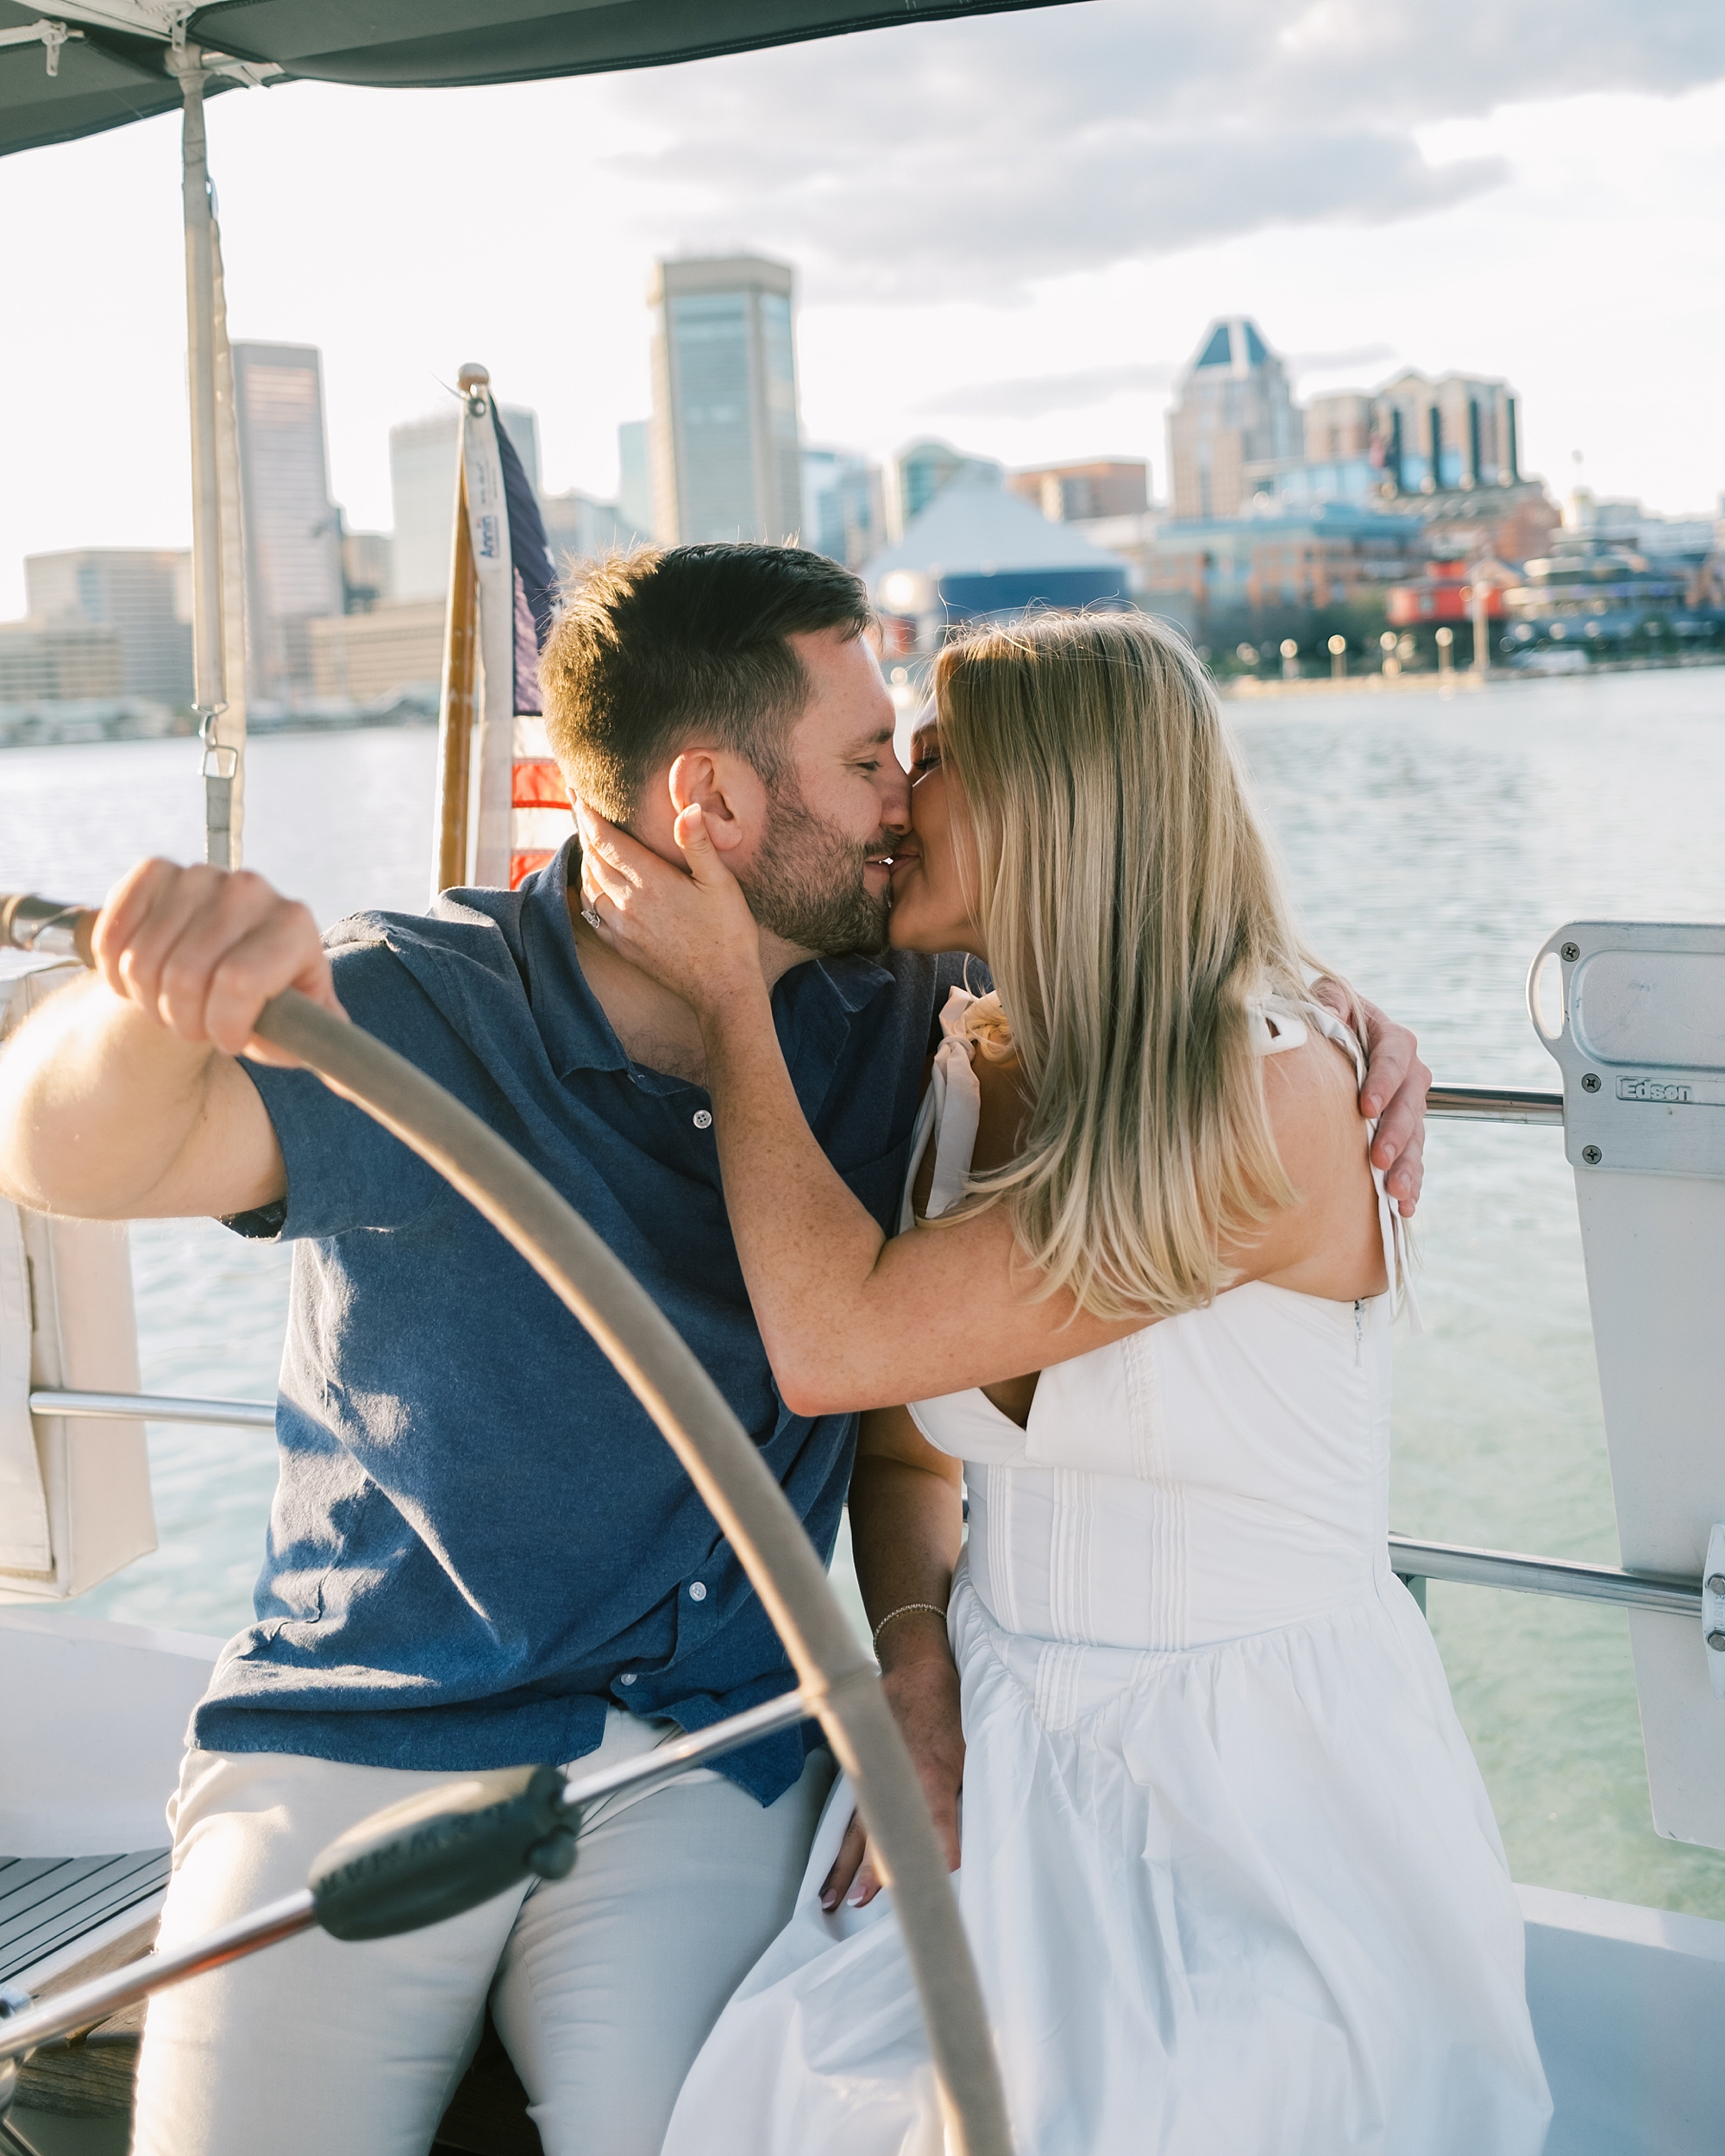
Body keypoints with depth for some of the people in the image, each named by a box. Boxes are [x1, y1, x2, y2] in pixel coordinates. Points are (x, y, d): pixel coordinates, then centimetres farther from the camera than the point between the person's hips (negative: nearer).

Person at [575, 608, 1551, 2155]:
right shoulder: (969, 1079, 5)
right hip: (1001, 1770, 5)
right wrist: (911, 1621, -3)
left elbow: (835, 1342, -20)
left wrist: (728, 992, -12)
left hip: (1269, 1806, -5)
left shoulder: (1281, 1091, -17)